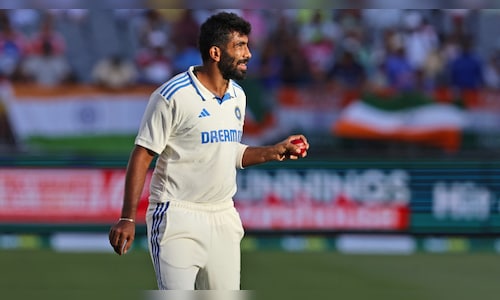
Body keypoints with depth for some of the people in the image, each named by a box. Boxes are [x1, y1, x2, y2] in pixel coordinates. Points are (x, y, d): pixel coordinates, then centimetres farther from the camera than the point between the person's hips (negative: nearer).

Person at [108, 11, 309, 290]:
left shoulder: (238, 96, 10)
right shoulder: (174, 95, -13)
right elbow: (143, 155, -11)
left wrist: (273, 152, 5)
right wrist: (128, 218, -15)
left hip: (223, 217, 7)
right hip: (178, 217, -7)